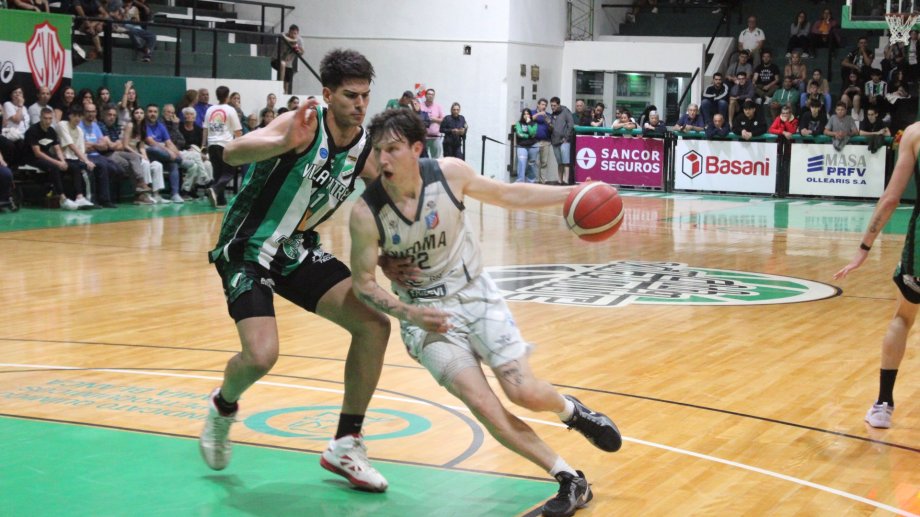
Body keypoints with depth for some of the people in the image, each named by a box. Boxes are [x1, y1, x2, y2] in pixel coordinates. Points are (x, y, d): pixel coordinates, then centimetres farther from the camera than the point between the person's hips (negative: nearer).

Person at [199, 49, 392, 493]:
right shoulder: (303, 124, -21)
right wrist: (286, 143, -54)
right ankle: (223, 407, 16)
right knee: (262, 354, -22)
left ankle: (345, 445, 7)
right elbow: (232, 153, -36)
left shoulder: (365, 148, -3)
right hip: (248, 250, -6)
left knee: (374, 325, -6)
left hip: (298, 250, 7)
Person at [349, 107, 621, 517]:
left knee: (524, 393, -9)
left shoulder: (449, 174, -16)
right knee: (482, 403, -15)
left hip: (476, 294, 1)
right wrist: (409, 314, -26)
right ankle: (570, 481, -1)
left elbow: (508, 195, 0)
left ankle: (571, 410, 29)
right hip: (426, 314, -1)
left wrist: (570, 194, -7)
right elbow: (363, 284, -10)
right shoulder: (365, 213, -20)